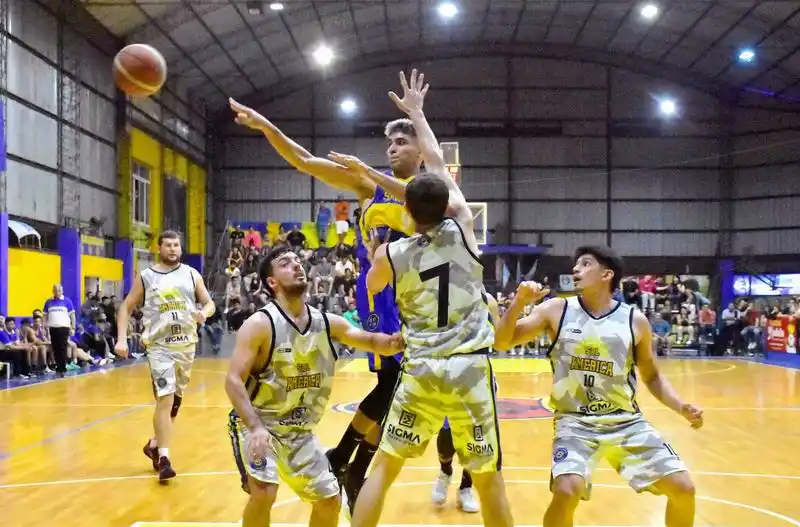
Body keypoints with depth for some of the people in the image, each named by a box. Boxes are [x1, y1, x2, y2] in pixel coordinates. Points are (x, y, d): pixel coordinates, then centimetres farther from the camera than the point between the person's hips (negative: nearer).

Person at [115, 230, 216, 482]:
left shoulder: (192, 274, 5)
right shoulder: (145, 277, 0)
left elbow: (209, 302, 8)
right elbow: (126, 307, 5)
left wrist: (204, 313, -16)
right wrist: (122, 338, -6)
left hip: (186, 344, 4)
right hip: (159, 345, -4)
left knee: (176, 400, 14)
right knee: (165, 399, -14)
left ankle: (155, 444, 34)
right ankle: (164, 458, -9)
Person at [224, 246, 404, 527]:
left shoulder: (326, 322, -4)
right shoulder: (260, 324, -20)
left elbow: (372, 341, 2)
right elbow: (233, 380, -23)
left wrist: (395, 341, -22)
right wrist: (255, 427, -34)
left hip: (300, 431, 6)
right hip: (255, 424, -5)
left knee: (329, 500, 9)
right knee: (264, 493, -25)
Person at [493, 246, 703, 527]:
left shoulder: (635, 320, 0)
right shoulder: (556, 310, -3)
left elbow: (652, 376, 11)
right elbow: (502, 343, -4)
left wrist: (681, 407, -5)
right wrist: (519, 302, -19)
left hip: (626, 421, 2)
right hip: (576, 422, -2)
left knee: (683, 488, -2)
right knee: (567, 492, -27)